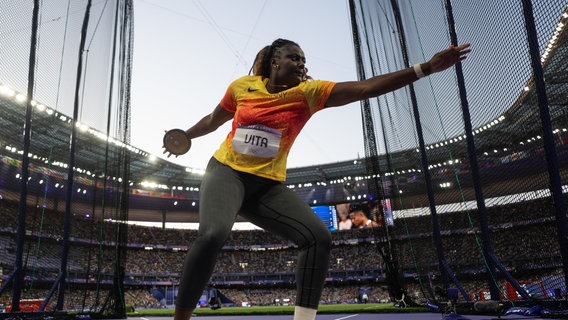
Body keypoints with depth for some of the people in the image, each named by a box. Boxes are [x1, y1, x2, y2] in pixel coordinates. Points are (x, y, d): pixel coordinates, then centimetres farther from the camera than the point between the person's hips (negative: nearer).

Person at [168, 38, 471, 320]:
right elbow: (213, 120, 19)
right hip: (226, 173, -2)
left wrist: (426, 67, -17)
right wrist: (184, 136, 31)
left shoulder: (309, 92, -2)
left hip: (268, 186, 3)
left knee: (319, 237, -18)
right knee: (213, 234, -32)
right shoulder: (242, 86, -1)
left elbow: (366, 88, -12)